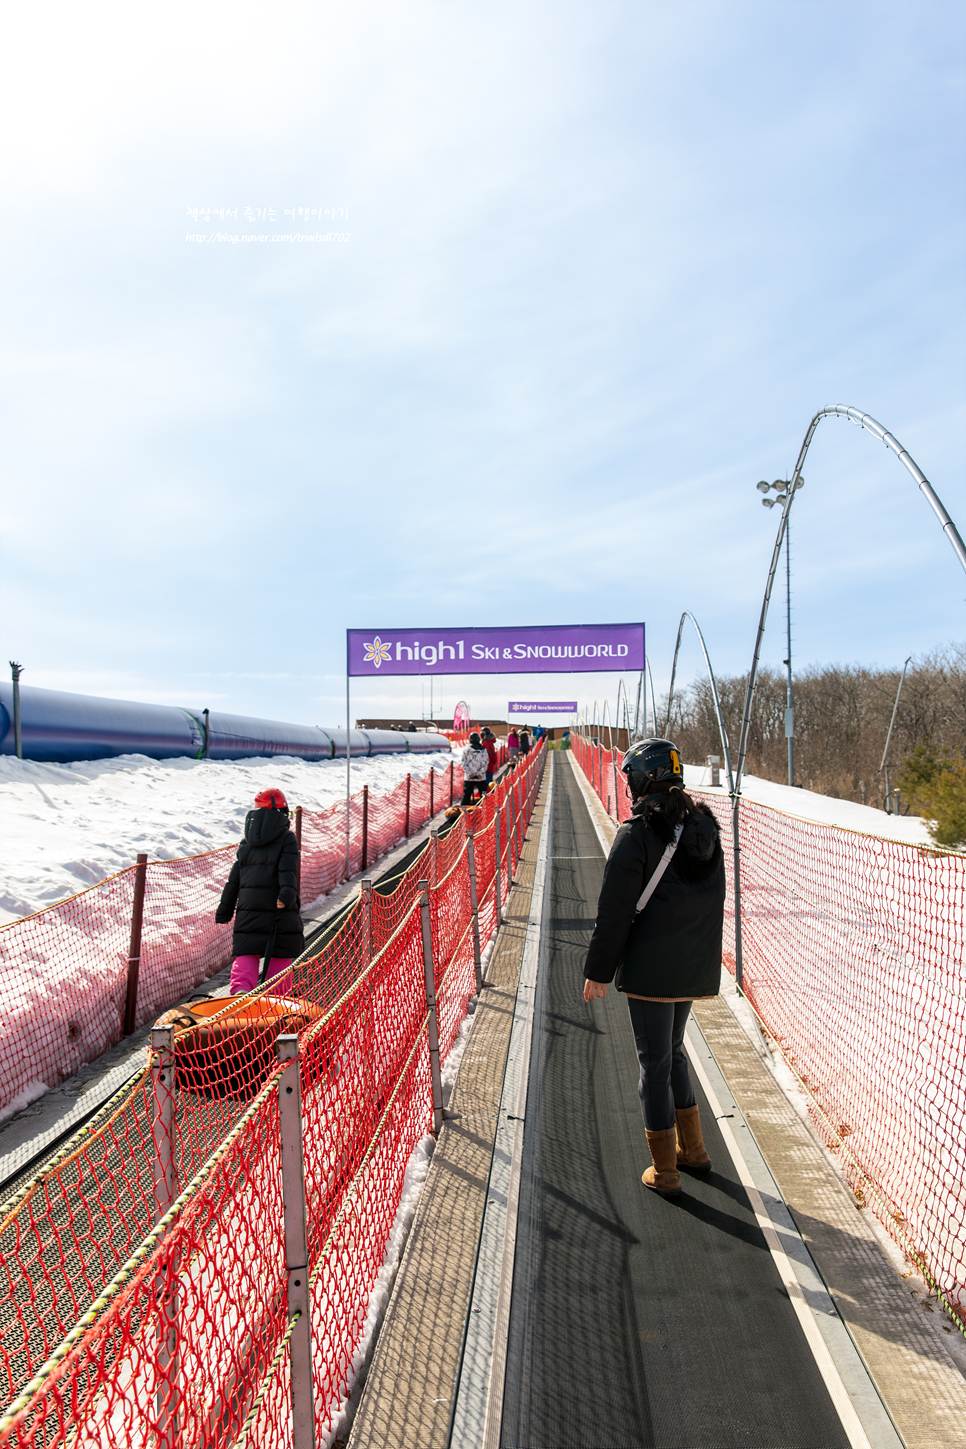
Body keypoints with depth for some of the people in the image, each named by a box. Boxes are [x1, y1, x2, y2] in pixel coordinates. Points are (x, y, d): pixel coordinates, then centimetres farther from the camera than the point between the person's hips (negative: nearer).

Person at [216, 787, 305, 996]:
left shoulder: (246, 842, 16)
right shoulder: (286, 837, 2)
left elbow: (234, 878, 16)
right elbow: (287, 869, -14)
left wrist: (225, 909, 20)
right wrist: (287, 893, -26)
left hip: (248, 907, 4)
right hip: (276, 906, -3)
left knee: (246, 954, 7)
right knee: (281, 955, 8)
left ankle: (241, 989, -15)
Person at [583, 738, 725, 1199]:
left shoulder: (636, 834, -17)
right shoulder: (706, 826, 5)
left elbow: (614, 911, -16)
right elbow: (714, 900, 14)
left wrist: (598, 970, -7)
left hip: (650, 968, -7)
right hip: (695, 966, 7)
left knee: (654, 1061, 6)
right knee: (672, 1052, 23)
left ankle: (664, 1171, 16)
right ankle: (691, 1148, 33)